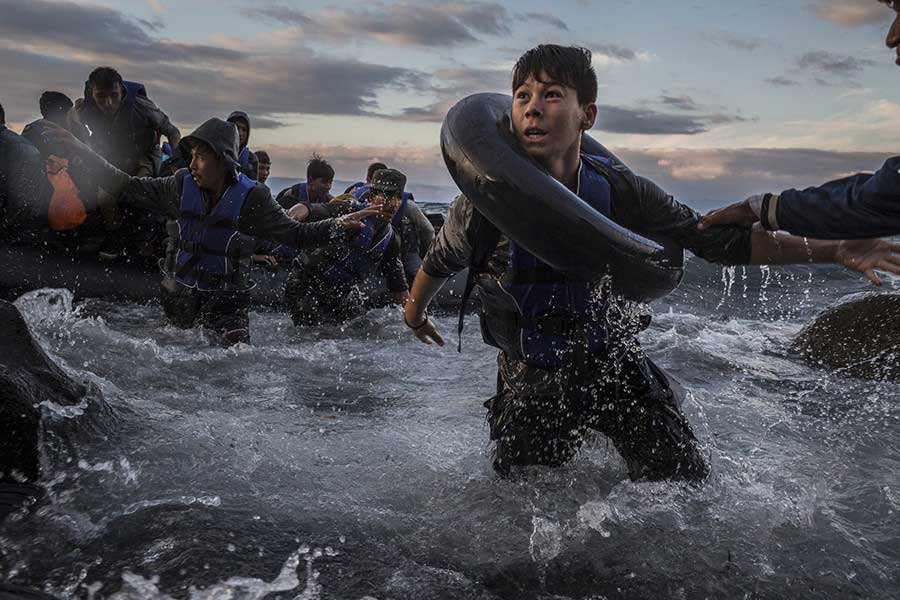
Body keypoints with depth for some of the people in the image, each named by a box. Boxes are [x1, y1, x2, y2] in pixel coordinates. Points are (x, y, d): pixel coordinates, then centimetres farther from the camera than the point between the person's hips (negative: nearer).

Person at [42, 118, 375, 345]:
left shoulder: (252, 199, -12)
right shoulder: (182, 186, -4)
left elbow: (295, 234, -10)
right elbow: (126, 187, 3)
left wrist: (336, 225, -24)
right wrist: (80, 150, 1)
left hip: (226, 306, -3)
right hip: (178, 298, 3)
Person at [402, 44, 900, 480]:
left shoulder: (621, 193, -16)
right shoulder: (482, 206, -21)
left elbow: (715, 240, -6)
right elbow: (440, 262, 1)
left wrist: (833, 251, -10)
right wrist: (415, 312, 20)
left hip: (613, 362, 1)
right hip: (532, 380, -1)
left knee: (685, 483, 5)